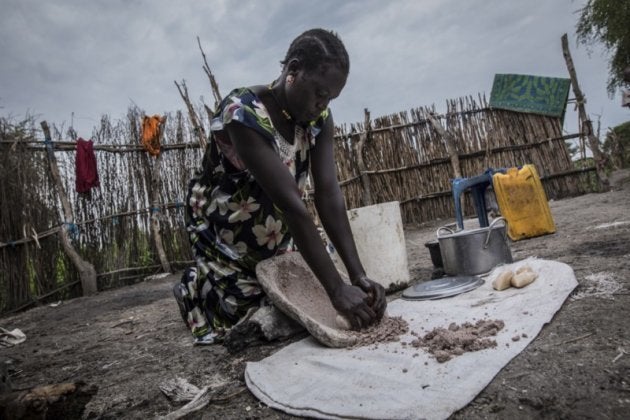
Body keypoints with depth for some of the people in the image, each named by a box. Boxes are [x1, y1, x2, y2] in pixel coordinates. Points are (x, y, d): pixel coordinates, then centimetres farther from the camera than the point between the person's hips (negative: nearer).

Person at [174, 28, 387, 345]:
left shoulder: (319, 118, -13)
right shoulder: (245, 114, -33)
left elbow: (329, 194, -20)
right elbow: (292, 205, -39)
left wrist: (358, 274, -29)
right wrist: (337, 290, -39)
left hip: (274, 238, 6)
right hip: (223, 234, -6)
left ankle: (205, 285, 37)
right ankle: (193, 291, 30)